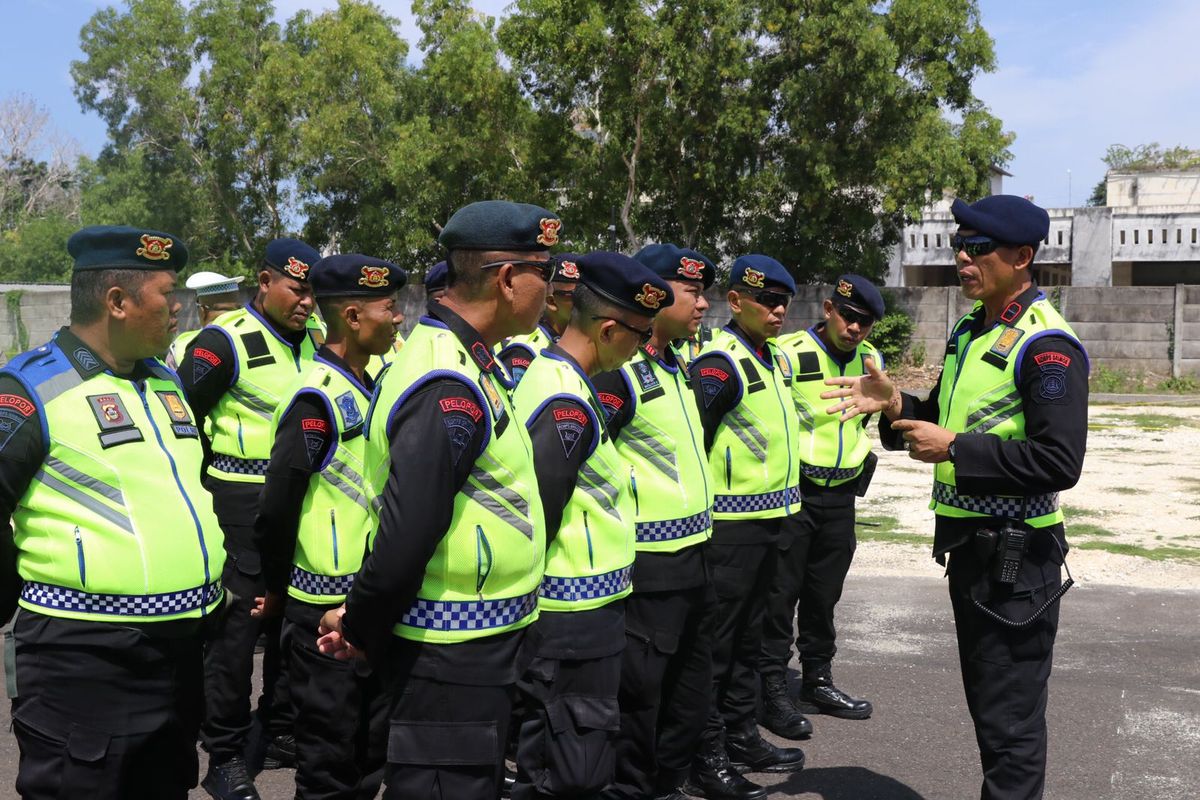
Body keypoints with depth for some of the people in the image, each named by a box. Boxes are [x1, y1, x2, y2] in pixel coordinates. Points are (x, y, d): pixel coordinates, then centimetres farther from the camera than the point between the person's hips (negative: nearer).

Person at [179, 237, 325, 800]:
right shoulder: (225, 341, -11)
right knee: (236, 624, -1)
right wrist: (209, 480, -9)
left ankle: (282, 731, 30)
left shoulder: (316, 337, 10)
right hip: (242, 500, -7)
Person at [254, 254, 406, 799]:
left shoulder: (367, 389, 9)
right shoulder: (317, 399, -19)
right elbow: (278, 508, -20)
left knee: (371, 746, 19)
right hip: (326, 609, -8)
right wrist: (278, 589, -7)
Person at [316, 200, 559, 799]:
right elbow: (406, 539, -28)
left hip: (480, 643, 9)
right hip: (456, 659, -9)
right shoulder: (450, 389, -24)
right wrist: (359, 629, -11)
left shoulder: (458, 357, 9)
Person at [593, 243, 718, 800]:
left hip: (690, 555, 10)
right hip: (648, 563, -9)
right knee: (639, 692, 2)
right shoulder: (619, 372, -16)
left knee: (689, 691, 19)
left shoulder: (677, 366, 13)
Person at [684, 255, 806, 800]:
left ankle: (741, 737, 32)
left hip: (769, 520, 9)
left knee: (748, 636, 19)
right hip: (730, 524, -9)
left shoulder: (776, 358, 12)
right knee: (715, 640, 1)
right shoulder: (719, 363, -17)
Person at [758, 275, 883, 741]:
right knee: (780, 594, -2)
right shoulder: (788, 355, -16)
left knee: (824, 594, 15)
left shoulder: (872, 360, 6)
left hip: (841, 494, 6)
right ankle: (773, 691, 7)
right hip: (791, 491, -6)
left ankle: (817, 682, 28)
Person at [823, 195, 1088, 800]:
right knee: (984, 699, 21)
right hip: (968, 543, 9)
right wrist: (896, 407, 1)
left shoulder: (1046, 344, -18)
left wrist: (954, 449, -22)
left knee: (1010, 717, 3)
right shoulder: (970, 329, 11)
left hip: (1014, 555, -9)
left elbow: (1059, 463, -24)